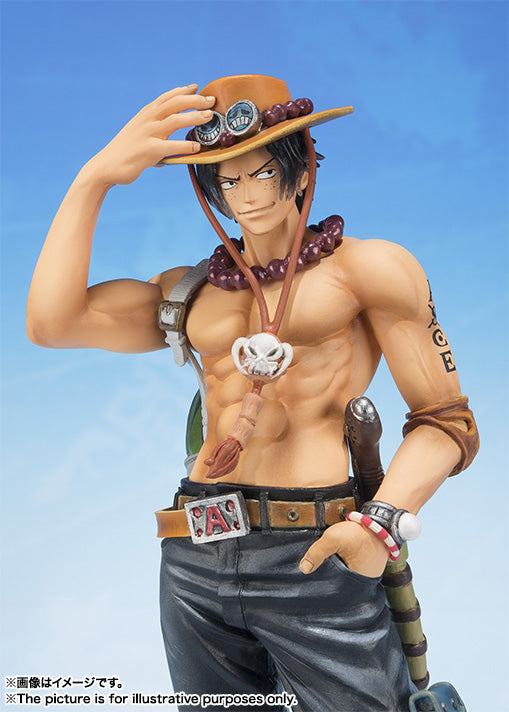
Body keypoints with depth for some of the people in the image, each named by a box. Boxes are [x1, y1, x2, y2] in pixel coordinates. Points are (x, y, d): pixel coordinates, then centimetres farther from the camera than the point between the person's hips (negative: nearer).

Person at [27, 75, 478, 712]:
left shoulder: (367, 268, 4)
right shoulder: (189, 293, 14)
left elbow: (446, 420, 0)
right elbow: (50, 322, 2)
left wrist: (382, 520, -18)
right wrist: (94, 179, -2)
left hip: (314, 558, -3)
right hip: (195, 563, 4)